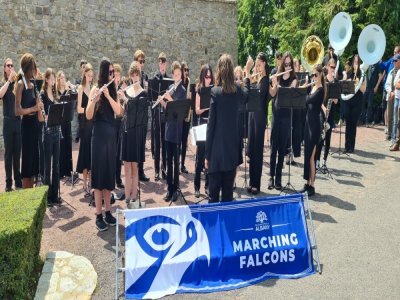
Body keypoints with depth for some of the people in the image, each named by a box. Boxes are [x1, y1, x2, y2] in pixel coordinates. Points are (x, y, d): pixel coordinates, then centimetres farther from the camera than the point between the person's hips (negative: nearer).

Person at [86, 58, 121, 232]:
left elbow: (118, 112, -3)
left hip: (111, 134, 5)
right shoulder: (95, 90, -5)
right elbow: (88, 116, -13)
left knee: (109, 172, 9)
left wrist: (108, 95, -15)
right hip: (99, 135, -5)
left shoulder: (113, 90, 10)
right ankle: (99, 215, 3)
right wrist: (94, 100, -30)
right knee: (99, 173, -3)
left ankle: (108, 211, 19)